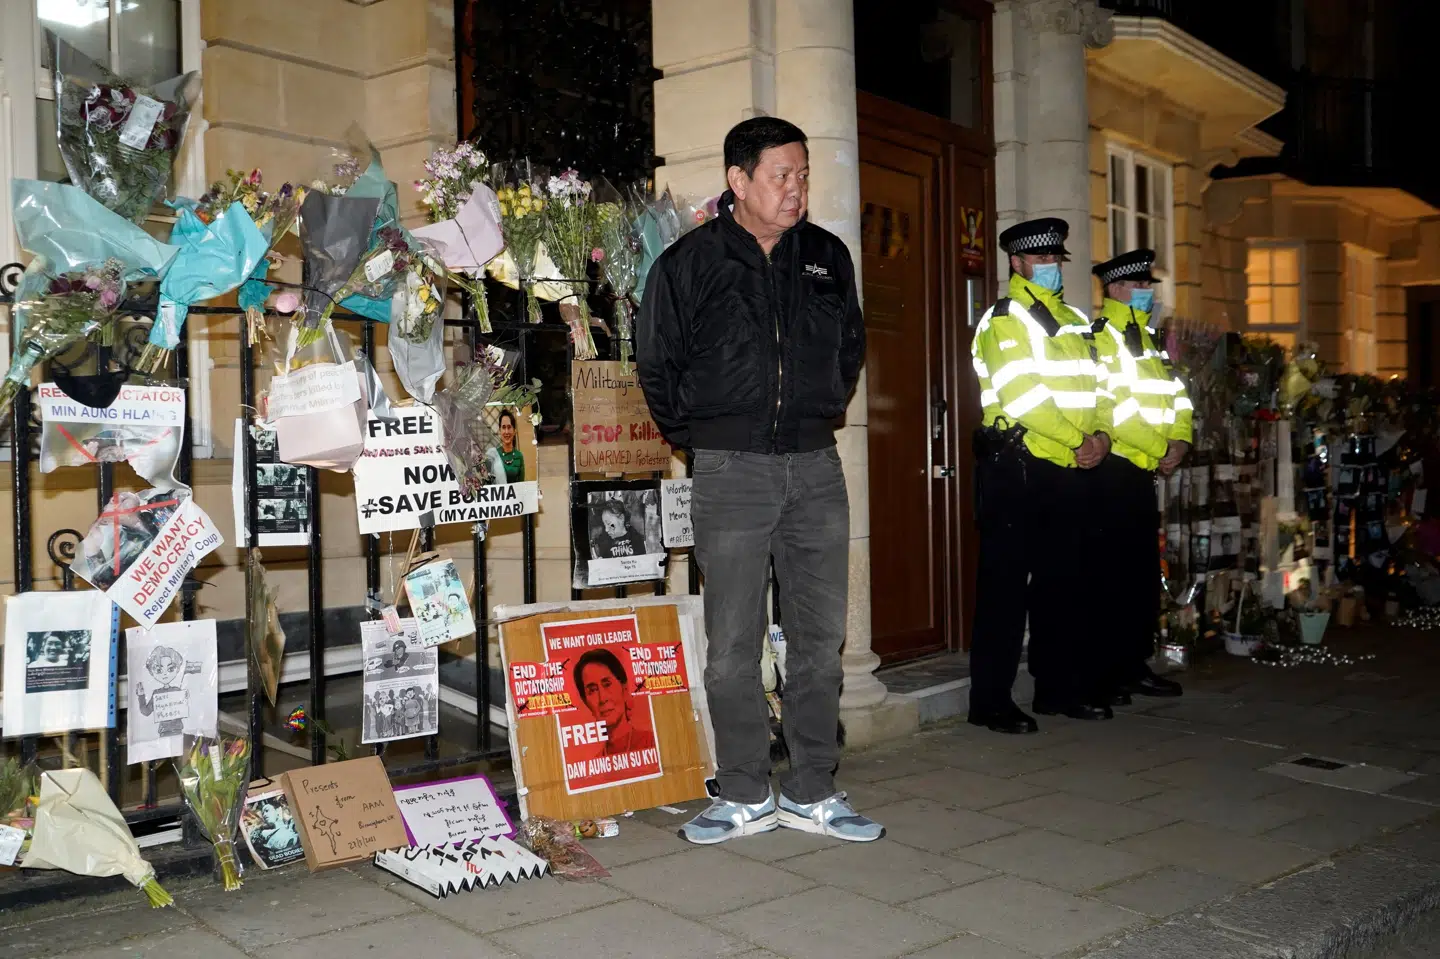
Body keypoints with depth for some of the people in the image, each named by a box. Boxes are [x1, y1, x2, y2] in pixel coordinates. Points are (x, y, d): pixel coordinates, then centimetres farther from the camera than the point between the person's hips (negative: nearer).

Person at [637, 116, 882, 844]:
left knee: (819, 638, 6)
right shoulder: (688, 263, -1)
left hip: (816, 467, 4)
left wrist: (821, 415, 14)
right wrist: (697, 436, 5)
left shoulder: (828, 257, 10)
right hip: (730, 472, -3)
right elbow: (656, 365, 7)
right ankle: (745, 795, 14)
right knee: (733, 643, 1)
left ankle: (813, 793, 17)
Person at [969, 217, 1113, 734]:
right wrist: (1078, 439, -14)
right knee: (1006, 585, -4)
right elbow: (1023, 395, -16)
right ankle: (991, 701, 2)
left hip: (1071, 470, 8)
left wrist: (1101, 435, -3)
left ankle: (1059, 687, 25)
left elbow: (1096, 385, 16)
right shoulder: (1003, 319, -5)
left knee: (1063, 582, 13)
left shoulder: (1075, 321, 19)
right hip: (1017, 468, -8)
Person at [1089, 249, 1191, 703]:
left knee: (1144, 574, 12)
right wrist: (1159, 448, -13)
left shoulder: (1148, 337, 19)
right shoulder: (1099, 335, -9)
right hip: (1113, 470, -9)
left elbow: (1174, 393, 18)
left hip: (1144, 471, 9)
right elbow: (1117, 403, -18)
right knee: (1113, 574, -5)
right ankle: (1107, 675, 2)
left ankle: (1136, 666, 21)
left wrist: (1179, 440, 1)